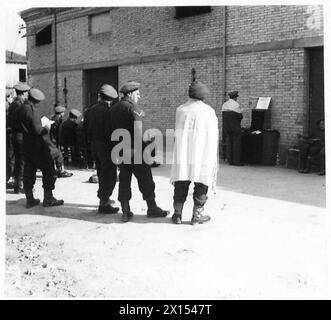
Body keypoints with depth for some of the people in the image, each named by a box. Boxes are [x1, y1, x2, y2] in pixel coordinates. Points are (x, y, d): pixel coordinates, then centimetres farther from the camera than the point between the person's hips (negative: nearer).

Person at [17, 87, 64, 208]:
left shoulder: (21, 109, 9)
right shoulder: (33, 109, -16)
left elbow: (19, 127, 15)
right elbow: (37, 130, -22)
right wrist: (47, 128, -3)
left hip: (26, 145, 8)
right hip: (37, 144, -8)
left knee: (28, 171, 11)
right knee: (48, 170, 1)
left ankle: (30, 199, 16)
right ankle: (48, 198, 3)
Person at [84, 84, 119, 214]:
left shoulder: (89, 111, 7)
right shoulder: (108, 111, -16)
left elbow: (86, 130, 11)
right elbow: (109, 131, -22)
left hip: (94, 146, 8)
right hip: (106, 147, -8)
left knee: (101, 173, 21)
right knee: (109, 175, -1)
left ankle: (103, 197, 33)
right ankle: (104, 203, -1)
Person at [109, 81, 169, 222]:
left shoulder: (113, 108, 12)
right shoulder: (132, 107, -11)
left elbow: (112, 130, 14)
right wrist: (142, 149, -15)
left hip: (120, 151, 7)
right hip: (133, 150, -7)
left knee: (124, 180, 10)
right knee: (145, 179, 4)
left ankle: (126, 212, 12)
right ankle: (152, 208, 11)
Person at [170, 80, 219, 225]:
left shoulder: (180, 110, 2)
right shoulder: (209, 111, -4)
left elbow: (177, 133, 7)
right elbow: (214, 136, 0)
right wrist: (213, 158, 10)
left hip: (182, 153, 3)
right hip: (203, 154, -2)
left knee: (181, 185, 10)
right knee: (201, 186, 7)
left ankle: (177, 214, 14)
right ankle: (197, 215, 11)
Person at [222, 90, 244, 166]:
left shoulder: (224, 104, 8)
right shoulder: (236, 105, -12)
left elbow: (223, 115, 8)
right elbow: (240, 116, -7)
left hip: (226, 126, 6)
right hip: (235, 126, -6)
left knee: (229, 142, 9)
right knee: (236, 142, -1)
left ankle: (230, 160, 9)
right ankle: (236, 160, -2)